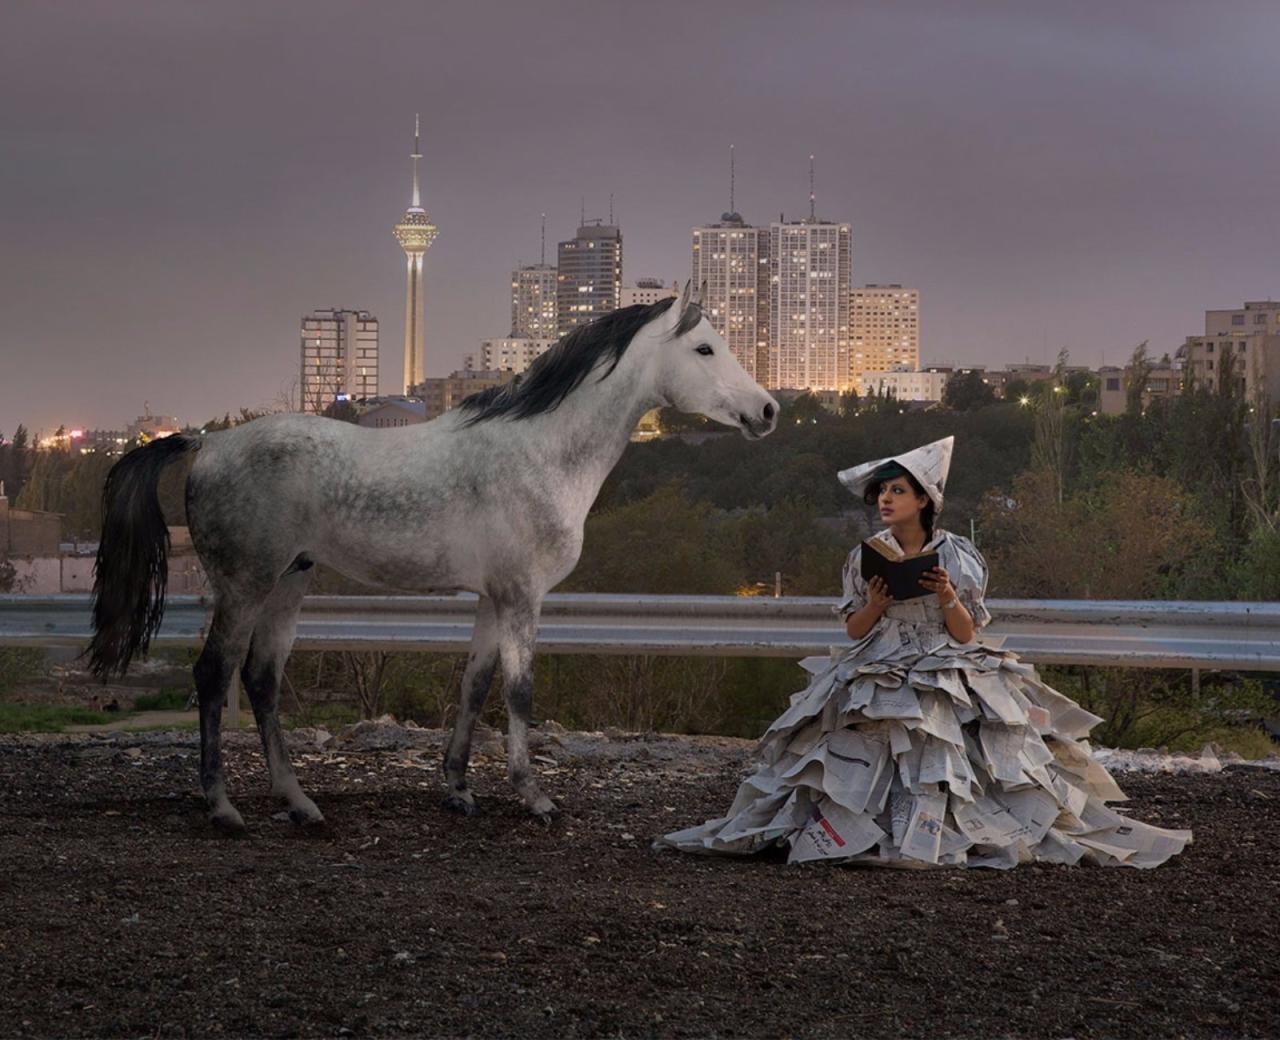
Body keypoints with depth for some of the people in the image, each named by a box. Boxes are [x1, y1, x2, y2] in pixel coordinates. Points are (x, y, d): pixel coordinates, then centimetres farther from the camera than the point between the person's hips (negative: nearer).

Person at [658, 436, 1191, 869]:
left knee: (949, 766, -15)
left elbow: (966, 634, 1)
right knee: (868, 767, -13)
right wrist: (875, 604, -11)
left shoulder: (958, 556, 2)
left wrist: (948, 598, -16)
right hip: (878, 683, 1)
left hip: (948, 684, -1)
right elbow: (854, 631, 8)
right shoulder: (866, 558, 6)